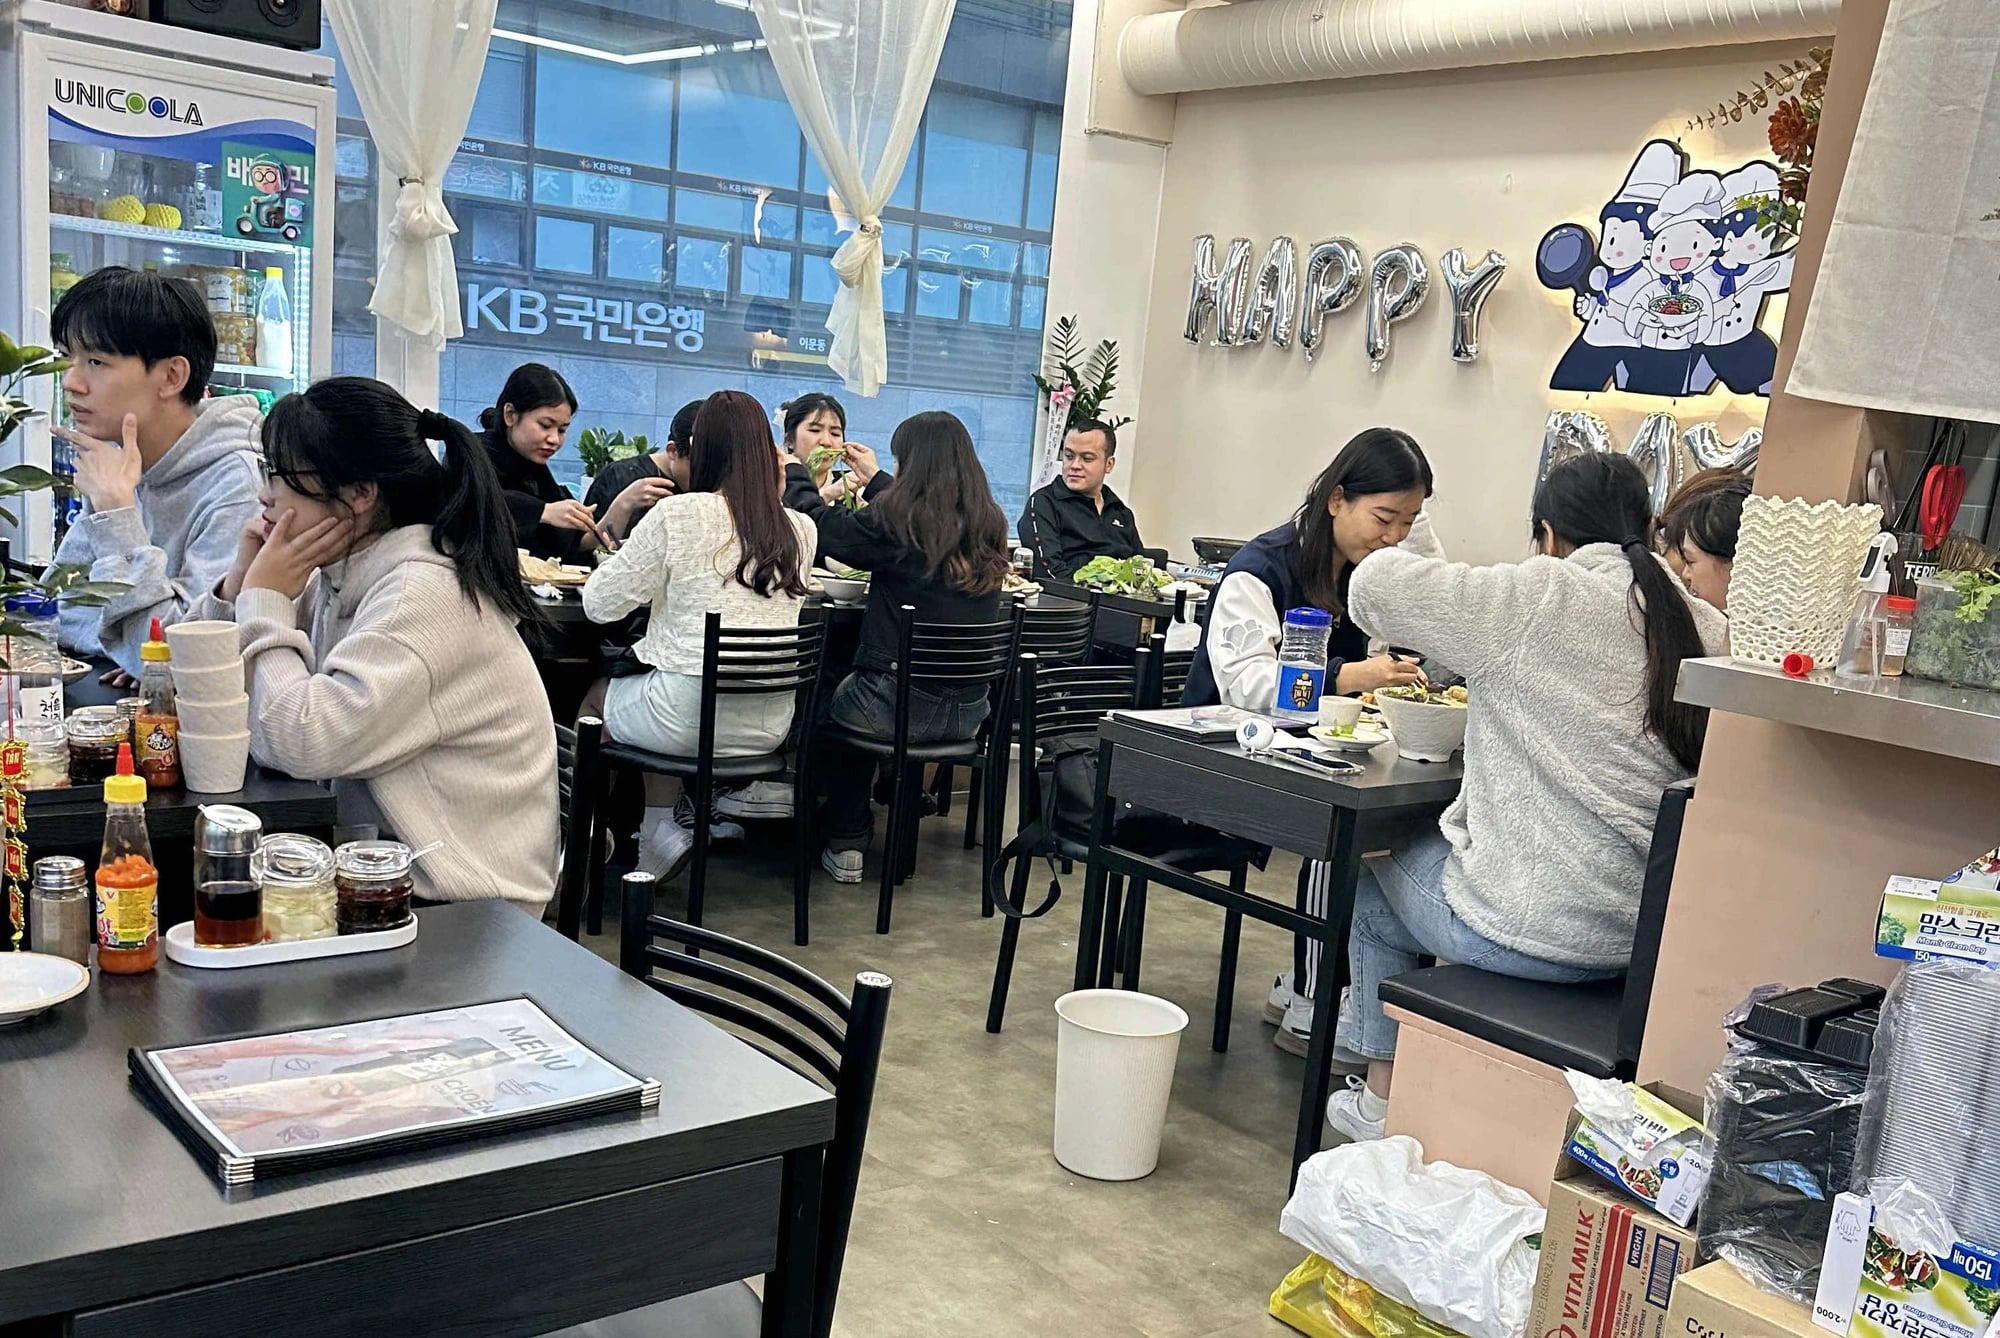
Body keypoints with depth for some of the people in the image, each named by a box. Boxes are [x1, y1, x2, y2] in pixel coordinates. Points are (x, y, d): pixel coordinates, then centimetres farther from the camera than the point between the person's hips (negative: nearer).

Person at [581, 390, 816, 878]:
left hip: (688, 718, -5)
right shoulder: (801, 530, 2)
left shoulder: (677, 515, -11)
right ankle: (663, 829, 21)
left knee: (597, 694, 25)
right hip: (768, 726, 5)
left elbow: (599, 604, -4)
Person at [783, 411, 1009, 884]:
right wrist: (876, 481, 34)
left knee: (831, 699, 29)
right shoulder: (989, 526, 1)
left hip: (899, 705, -5)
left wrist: (793, 473, 15)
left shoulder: (895, 521, -17)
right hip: (969, 711, 5)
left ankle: (846, 843, 32)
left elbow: (823, 526, -4)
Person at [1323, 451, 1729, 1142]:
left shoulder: (1538, 600, -14)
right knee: (1429, 846, 30)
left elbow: (1375, 582, -11)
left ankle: (1381, 1098, 35)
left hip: (1519, 932, -6)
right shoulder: (1707, 631, 2)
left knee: (1378, 868, 25)